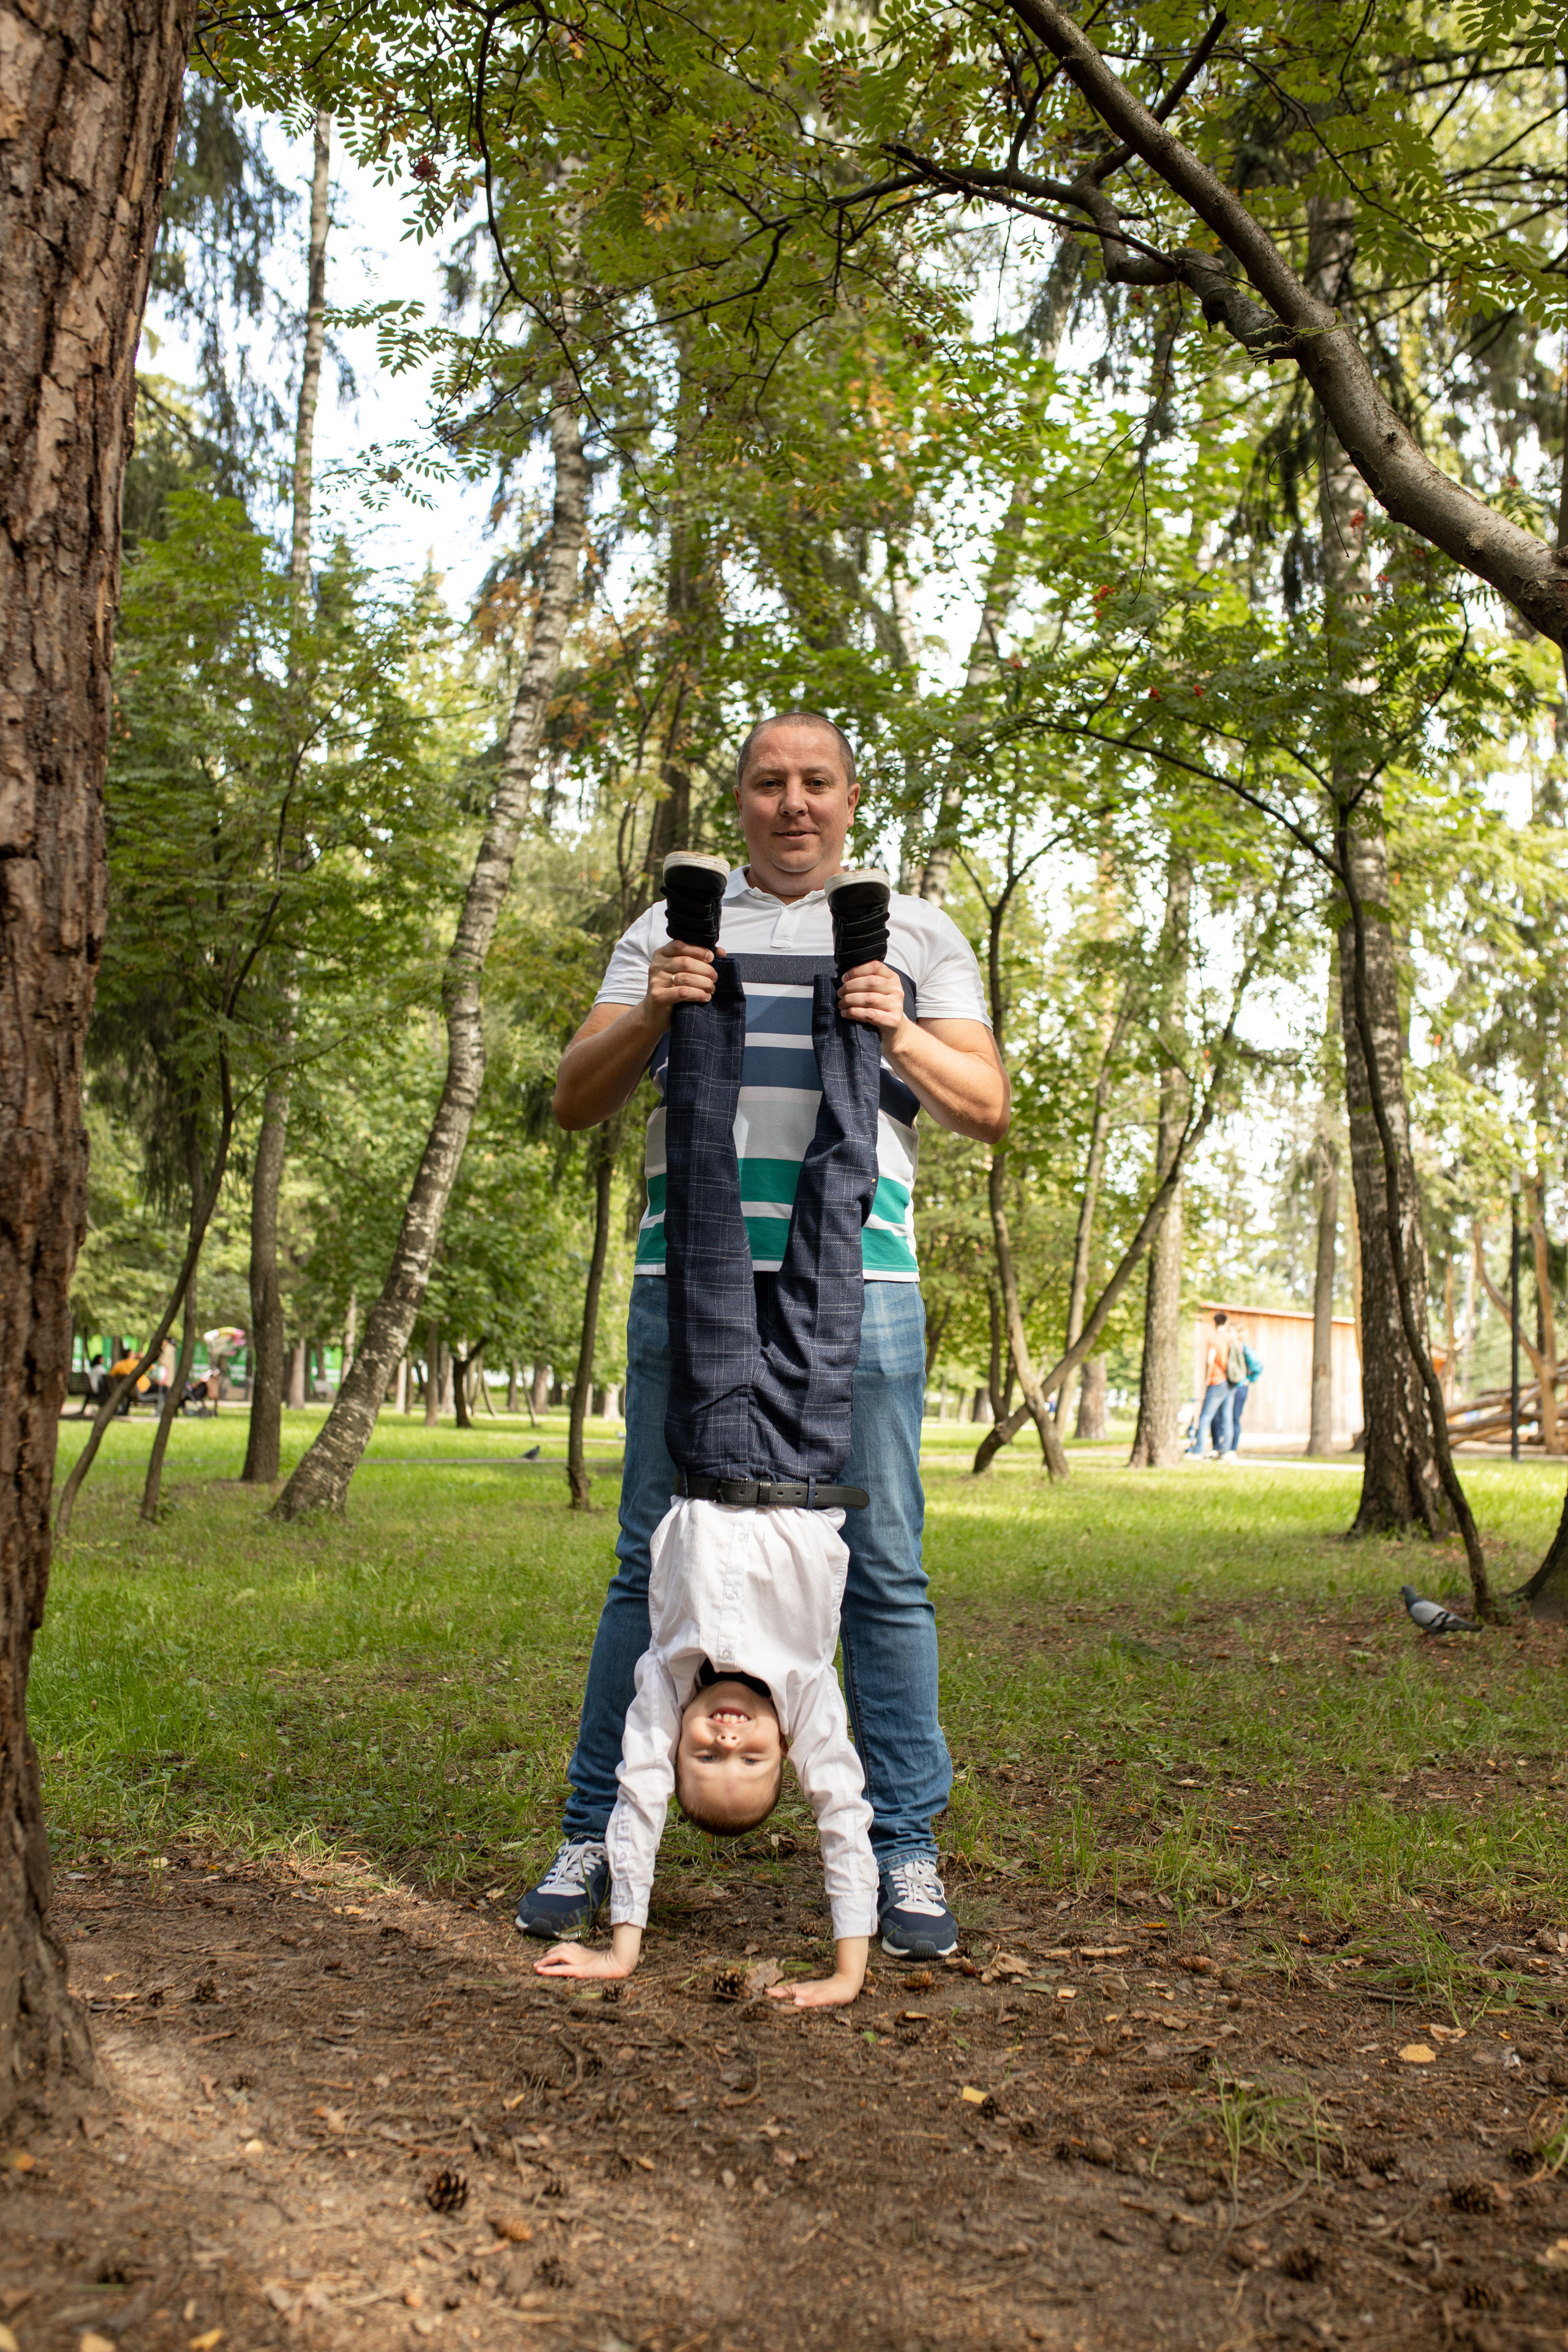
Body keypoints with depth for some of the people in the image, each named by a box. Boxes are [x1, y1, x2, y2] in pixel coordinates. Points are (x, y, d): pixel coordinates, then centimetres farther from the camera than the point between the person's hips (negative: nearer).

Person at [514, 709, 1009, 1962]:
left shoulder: (918, 934, 17)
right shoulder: (673, 927, 18)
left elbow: (989, 1108, 11)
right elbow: (577, 1100, 13)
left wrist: (900, 1035, -7)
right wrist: (648, 1016, -6)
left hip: (857, 1291, 0)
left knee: (884, 1571, 0)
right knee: (653, 1563, 3)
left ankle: (905, 1853, 10)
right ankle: (594, 1838, 13)